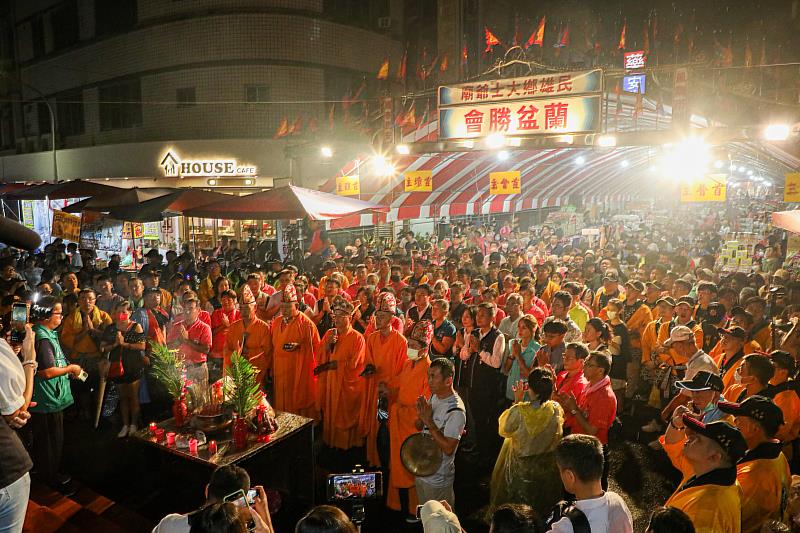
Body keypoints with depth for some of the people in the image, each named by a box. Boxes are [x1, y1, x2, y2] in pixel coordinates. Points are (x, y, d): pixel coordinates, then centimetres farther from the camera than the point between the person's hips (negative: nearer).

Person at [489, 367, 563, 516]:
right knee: (543, 507, 28)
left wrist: (517, 401, -10)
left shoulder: (519, 411, -30)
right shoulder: (556, 409, -21)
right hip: (548, 469, 3)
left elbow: (504, 430, -9)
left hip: (521, 469, -3)